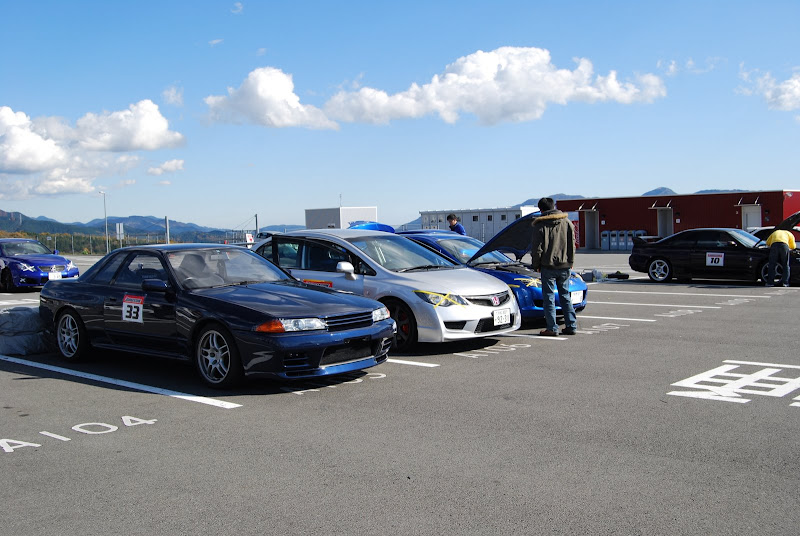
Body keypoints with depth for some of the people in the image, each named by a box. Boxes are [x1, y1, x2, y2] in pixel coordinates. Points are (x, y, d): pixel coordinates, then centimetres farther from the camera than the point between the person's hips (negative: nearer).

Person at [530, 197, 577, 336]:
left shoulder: (540, 225, -7)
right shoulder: (567, 222, 6)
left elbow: (537, 248, -7)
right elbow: (572, 244, 9)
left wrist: (536, 265, 6)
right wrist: (570, 262, 17)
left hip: (548, 266, -4)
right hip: (565, 266, 4)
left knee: (549, 296, 2)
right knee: (565, 295, 14)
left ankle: (552, 328, 1)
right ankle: (571, 326, 13)